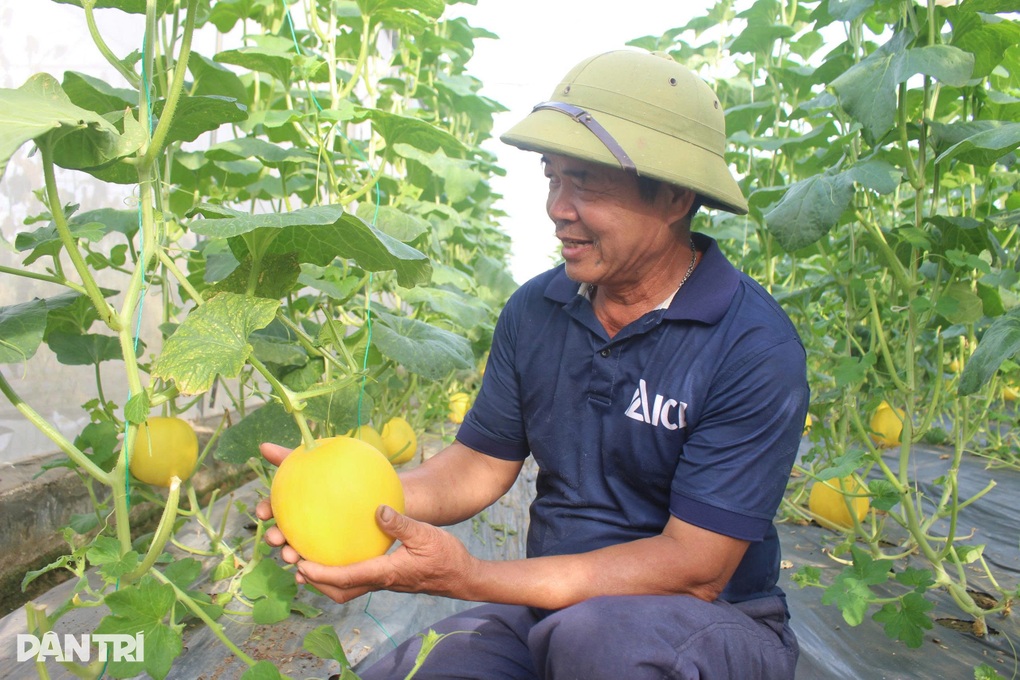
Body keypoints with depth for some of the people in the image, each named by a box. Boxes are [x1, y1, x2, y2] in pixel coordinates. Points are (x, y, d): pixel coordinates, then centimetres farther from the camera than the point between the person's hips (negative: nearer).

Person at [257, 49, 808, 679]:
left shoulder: (754, 347, -19)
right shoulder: (535, 309, -2)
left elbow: (694, 568, -21)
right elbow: (482, 463, 4)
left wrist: (466, 577, -27)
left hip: (715, 623, -3)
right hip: (553, 604, 4)